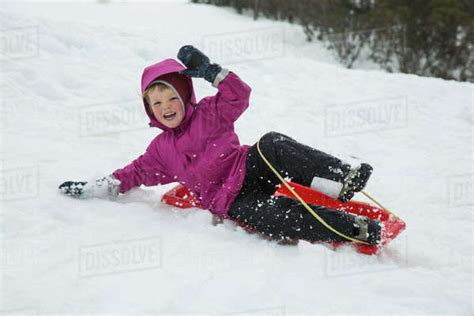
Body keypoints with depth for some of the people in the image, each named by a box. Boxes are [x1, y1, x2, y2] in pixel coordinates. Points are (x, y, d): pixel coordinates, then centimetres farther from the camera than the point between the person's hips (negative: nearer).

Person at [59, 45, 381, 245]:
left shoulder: (208, 113, 11)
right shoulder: (161, 150, 19)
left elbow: (239, 94, -3)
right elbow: (134, 173, 24)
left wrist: (210, 71, -13)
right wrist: (92, 188, 17)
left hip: (248, 168, 1)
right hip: (230, 200, -1)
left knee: (272, 143, -36)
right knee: (275, 218, -36)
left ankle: (341, 178, -41)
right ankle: (355, 228, -47)